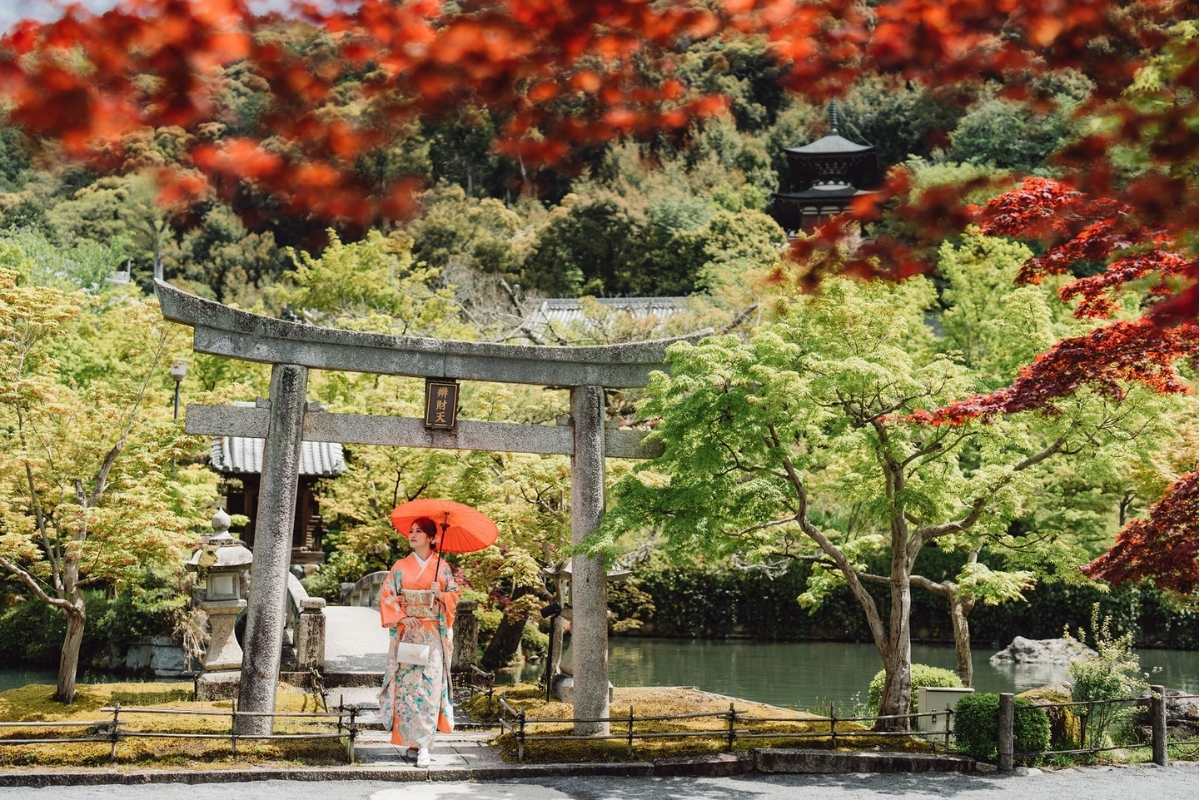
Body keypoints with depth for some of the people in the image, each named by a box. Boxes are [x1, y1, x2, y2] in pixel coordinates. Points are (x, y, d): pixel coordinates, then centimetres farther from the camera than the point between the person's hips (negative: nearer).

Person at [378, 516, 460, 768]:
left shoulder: (443, 568, 6)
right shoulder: (400, 567, 6)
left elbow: (454, 596, 8)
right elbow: (387, 596, 2)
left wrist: (441, 595, -12)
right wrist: (401, 617, -11)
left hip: (433, 635, -1)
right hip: (407, 632, 1)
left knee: (430, 685, -8)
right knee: (407, 684, -3)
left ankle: (423, 745, -9)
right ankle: (413, 740, 7)